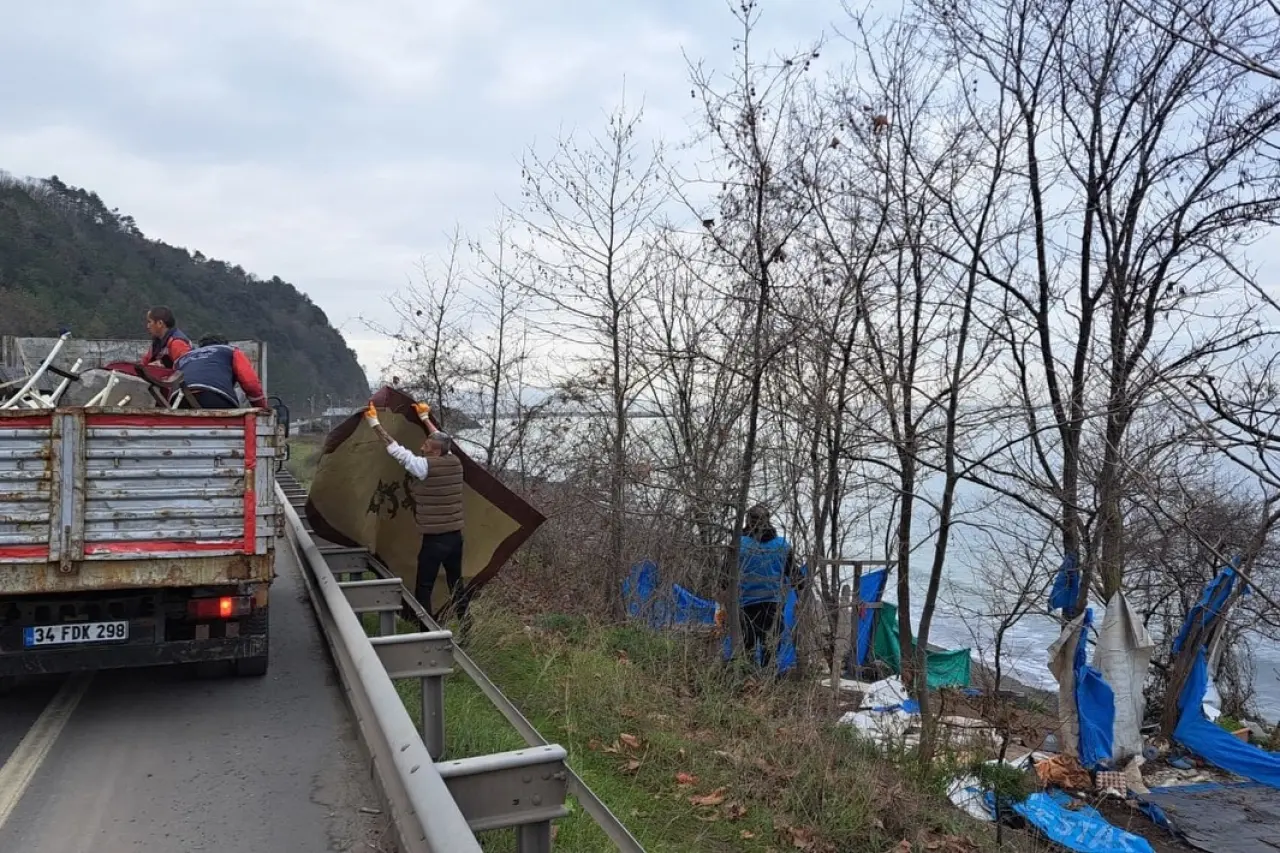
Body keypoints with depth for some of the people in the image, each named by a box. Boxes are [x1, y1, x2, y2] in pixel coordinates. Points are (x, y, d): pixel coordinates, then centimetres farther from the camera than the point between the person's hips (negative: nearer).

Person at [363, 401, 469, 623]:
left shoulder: (425, 465, -15)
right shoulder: (454, 462, 2)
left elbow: (396, 449, -10)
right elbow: (441, 439, 21)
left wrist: (375, 423, -2)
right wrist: (425, 418, 33)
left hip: (434, 539, -6)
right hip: (455, 536, 6)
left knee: (424, 588, 4)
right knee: (456, 583, 16)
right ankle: (465, 625, 22)